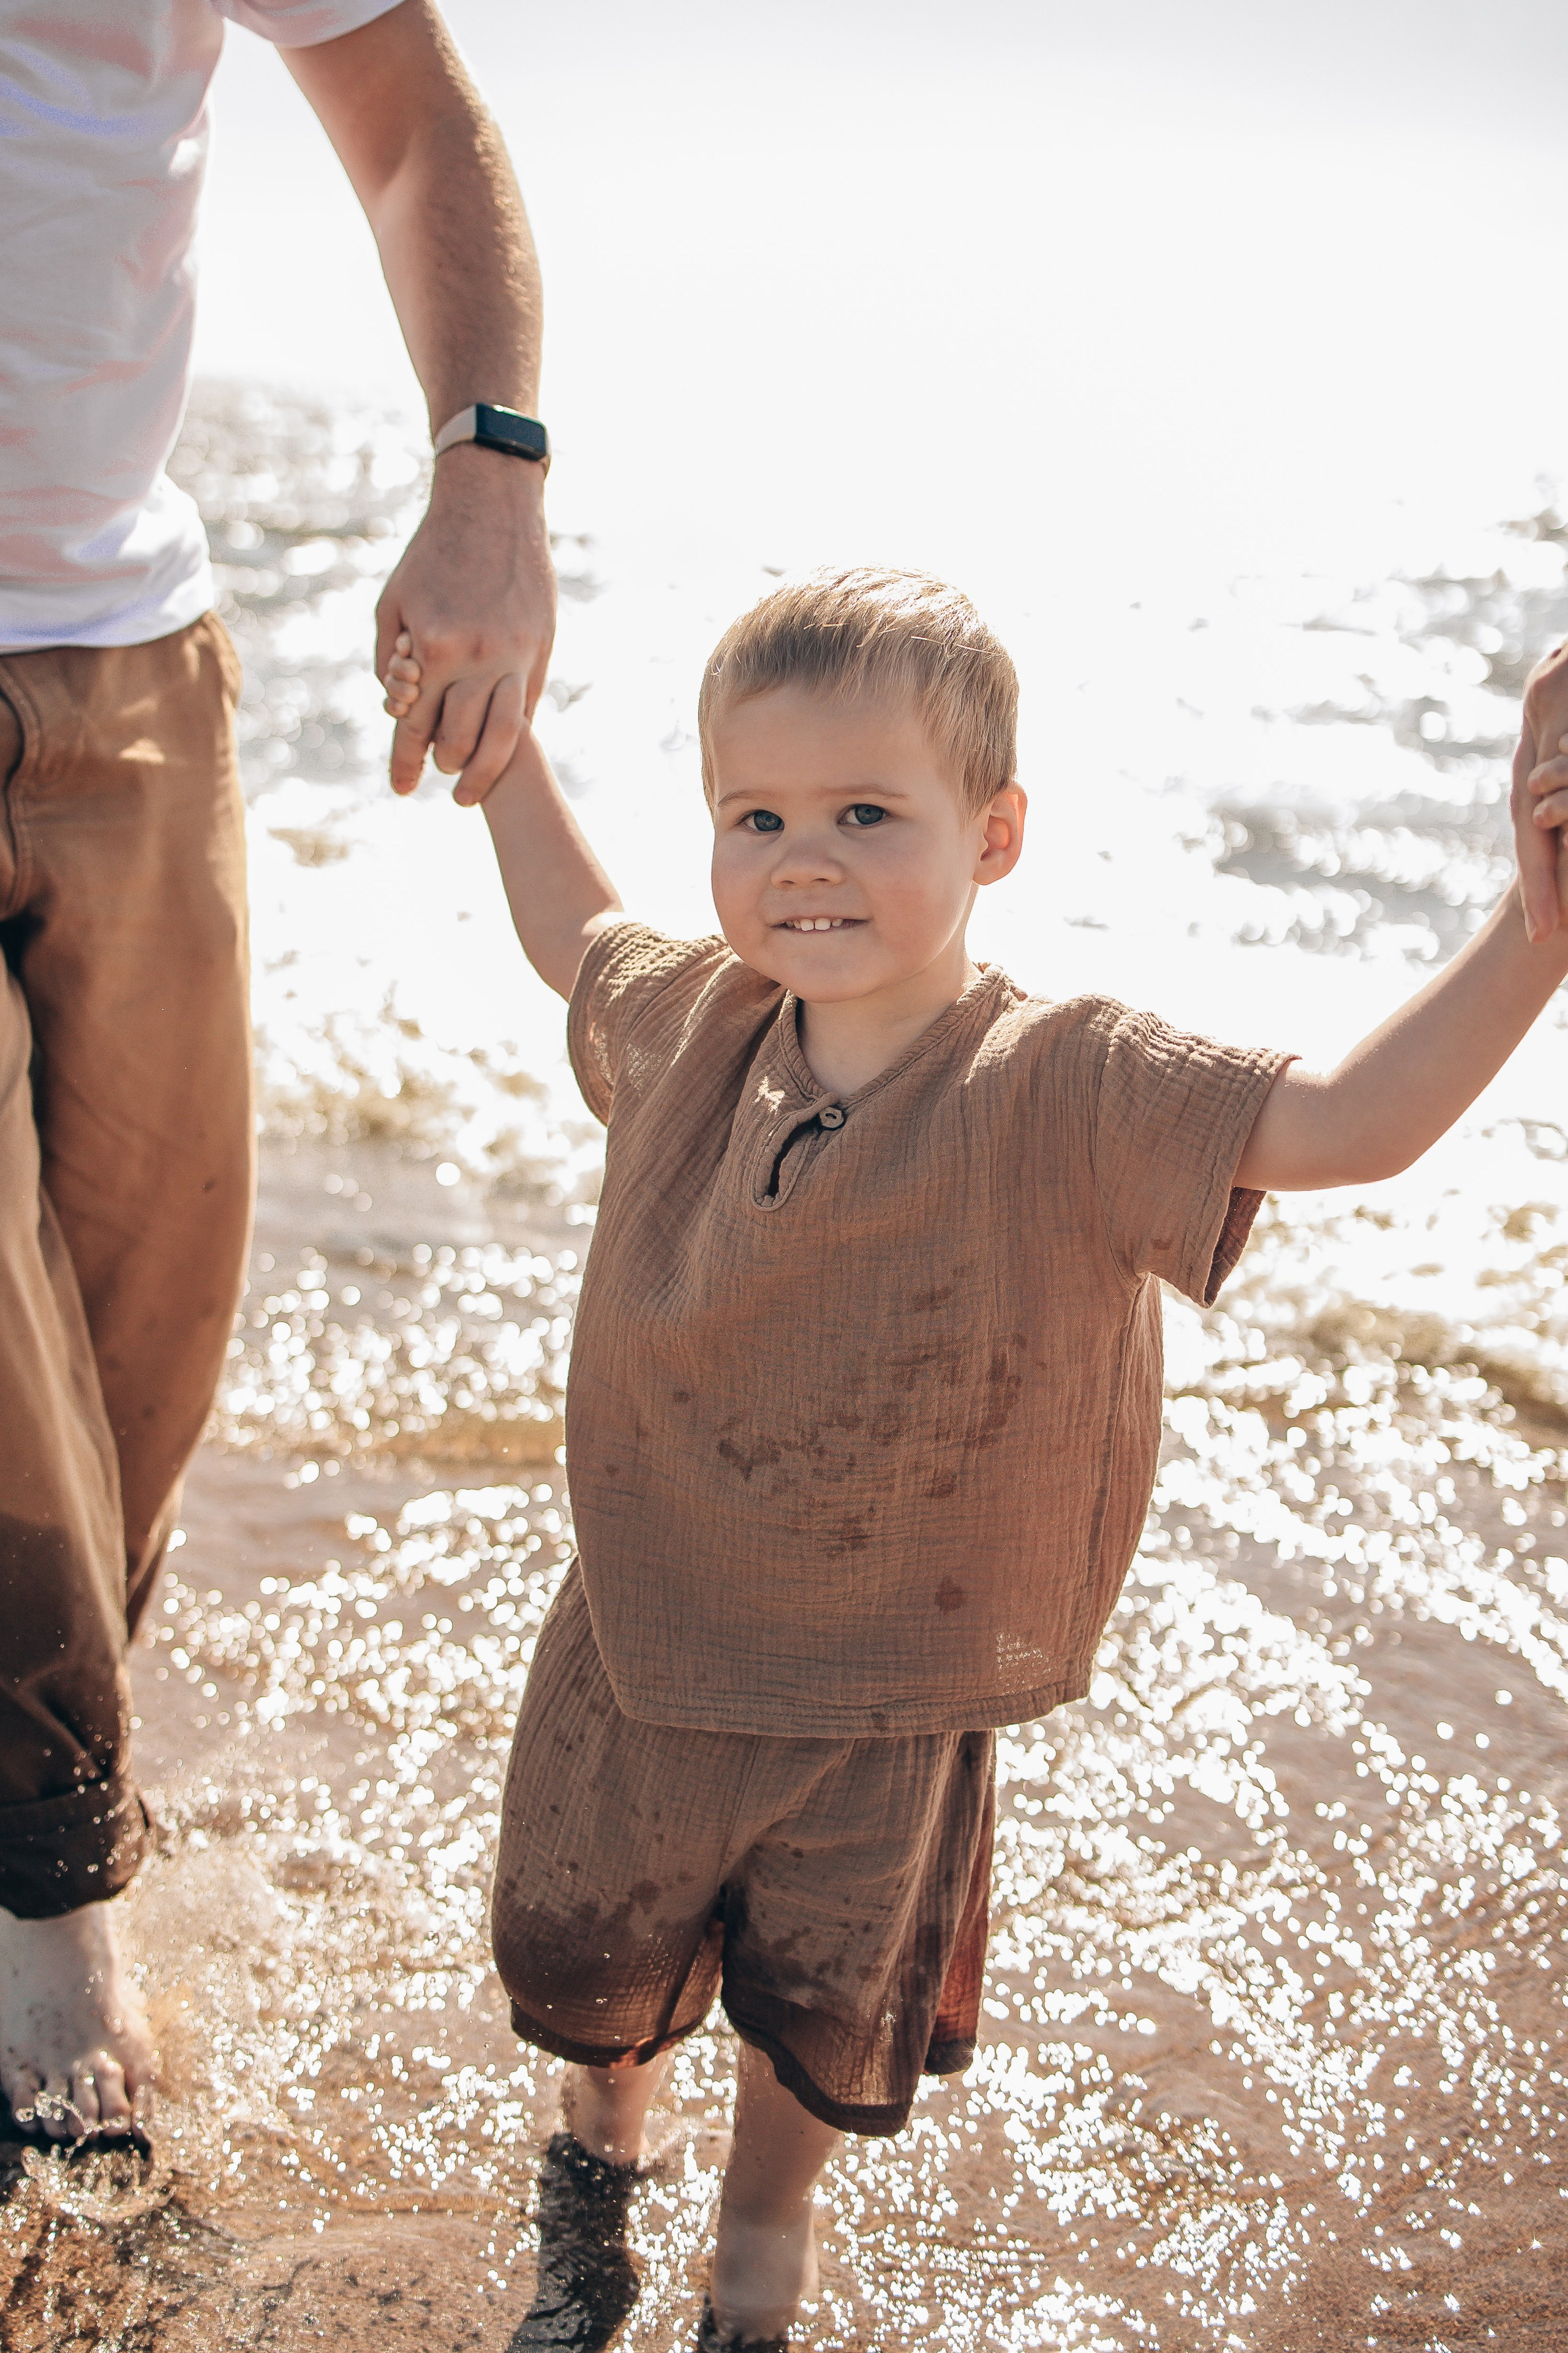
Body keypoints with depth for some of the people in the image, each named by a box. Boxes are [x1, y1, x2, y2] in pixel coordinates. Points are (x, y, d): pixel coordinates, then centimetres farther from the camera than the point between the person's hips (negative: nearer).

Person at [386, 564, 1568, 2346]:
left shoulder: (1067, 1097, -23)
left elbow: (1353, 1123, -32)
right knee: (578, 1952, 22)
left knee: (831, 2023, 21)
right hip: (641, 1642, 3)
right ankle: (606, 2103, 59)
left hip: (886, 1700, -3)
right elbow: (579, 941, 16)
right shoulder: (690, 1023, -8)